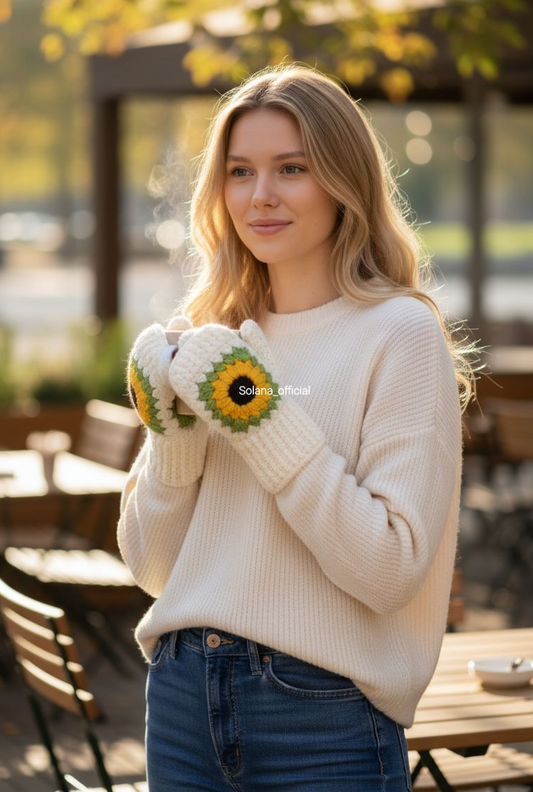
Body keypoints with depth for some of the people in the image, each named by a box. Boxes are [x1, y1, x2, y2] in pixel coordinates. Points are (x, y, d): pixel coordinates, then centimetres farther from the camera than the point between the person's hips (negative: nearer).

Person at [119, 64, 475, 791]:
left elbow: (393, 569, -17)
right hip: (184, 700, 5)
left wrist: (262, 421, -19)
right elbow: (152, 566, 8)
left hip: (323, 716, -5)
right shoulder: (210, 337, 8)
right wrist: (172, 435, -7)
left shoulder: (401, 334, -9)